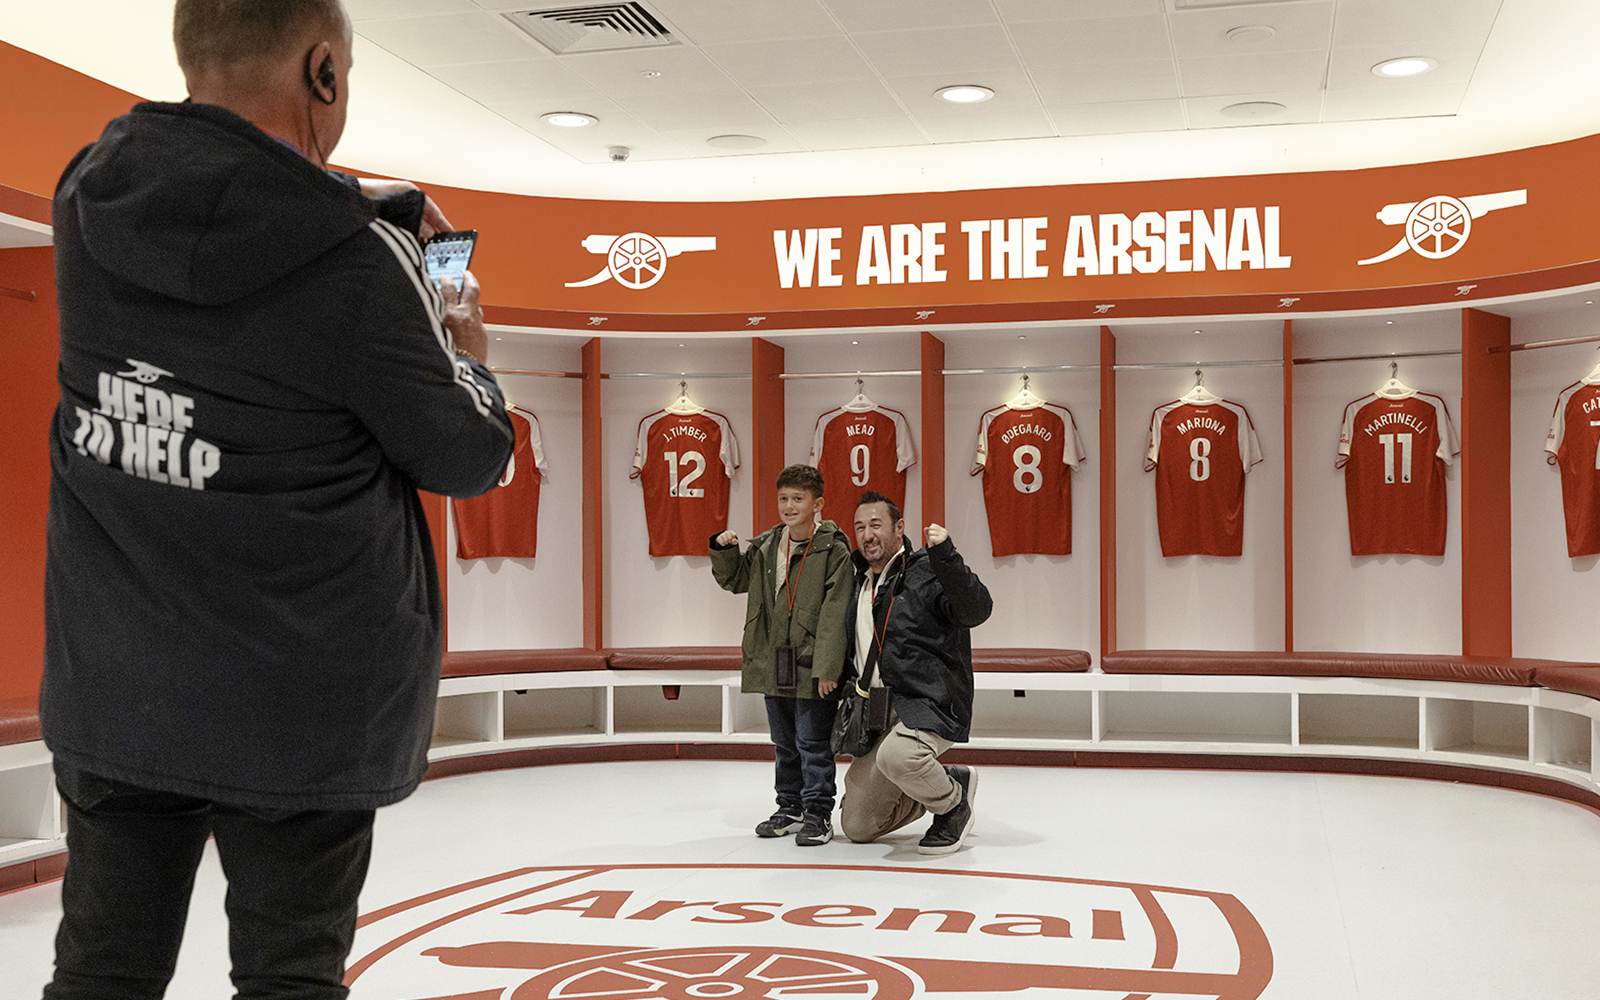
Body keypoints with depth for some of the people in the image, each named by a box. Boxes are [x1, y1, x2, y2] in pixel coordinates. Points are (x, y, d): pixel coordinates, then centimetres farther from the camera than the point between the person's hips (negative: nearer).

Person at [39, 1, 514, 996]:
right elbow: (468, 458, -5)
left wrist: (355, 201, 20)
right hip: (298, 695, -5)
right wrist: (466, 353, 13)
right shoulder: (358, 263, -19)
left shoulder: (92, 195, -3)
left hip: (111, 682, 5)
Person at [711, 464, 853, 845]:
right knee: (784, 743, 17)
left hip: (812, 669, -6)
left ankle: (818, 814, 10)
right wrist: (724, 550, 2)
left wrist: (827, 668, -19)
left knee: (813, 743, 0)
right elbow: (734, 579, 22)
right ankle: (790, 808, 30)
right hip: (773, 666, 6)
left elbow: (834, 614, -15)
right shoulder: (765, 547, 7)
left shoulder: (833, 550, -11)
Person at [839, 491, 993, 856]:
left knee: (895, 756, -40)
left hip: (931, 706, -7)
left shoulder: (926, 571, -8)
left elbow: (977, 610, -27)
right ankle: (932, 789, 27)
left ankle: (954, 800, -8)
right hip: (878, 715, 7)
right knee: (857, 826, 6)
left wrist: (945, 556, -36)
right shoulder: (860, 583, 14)